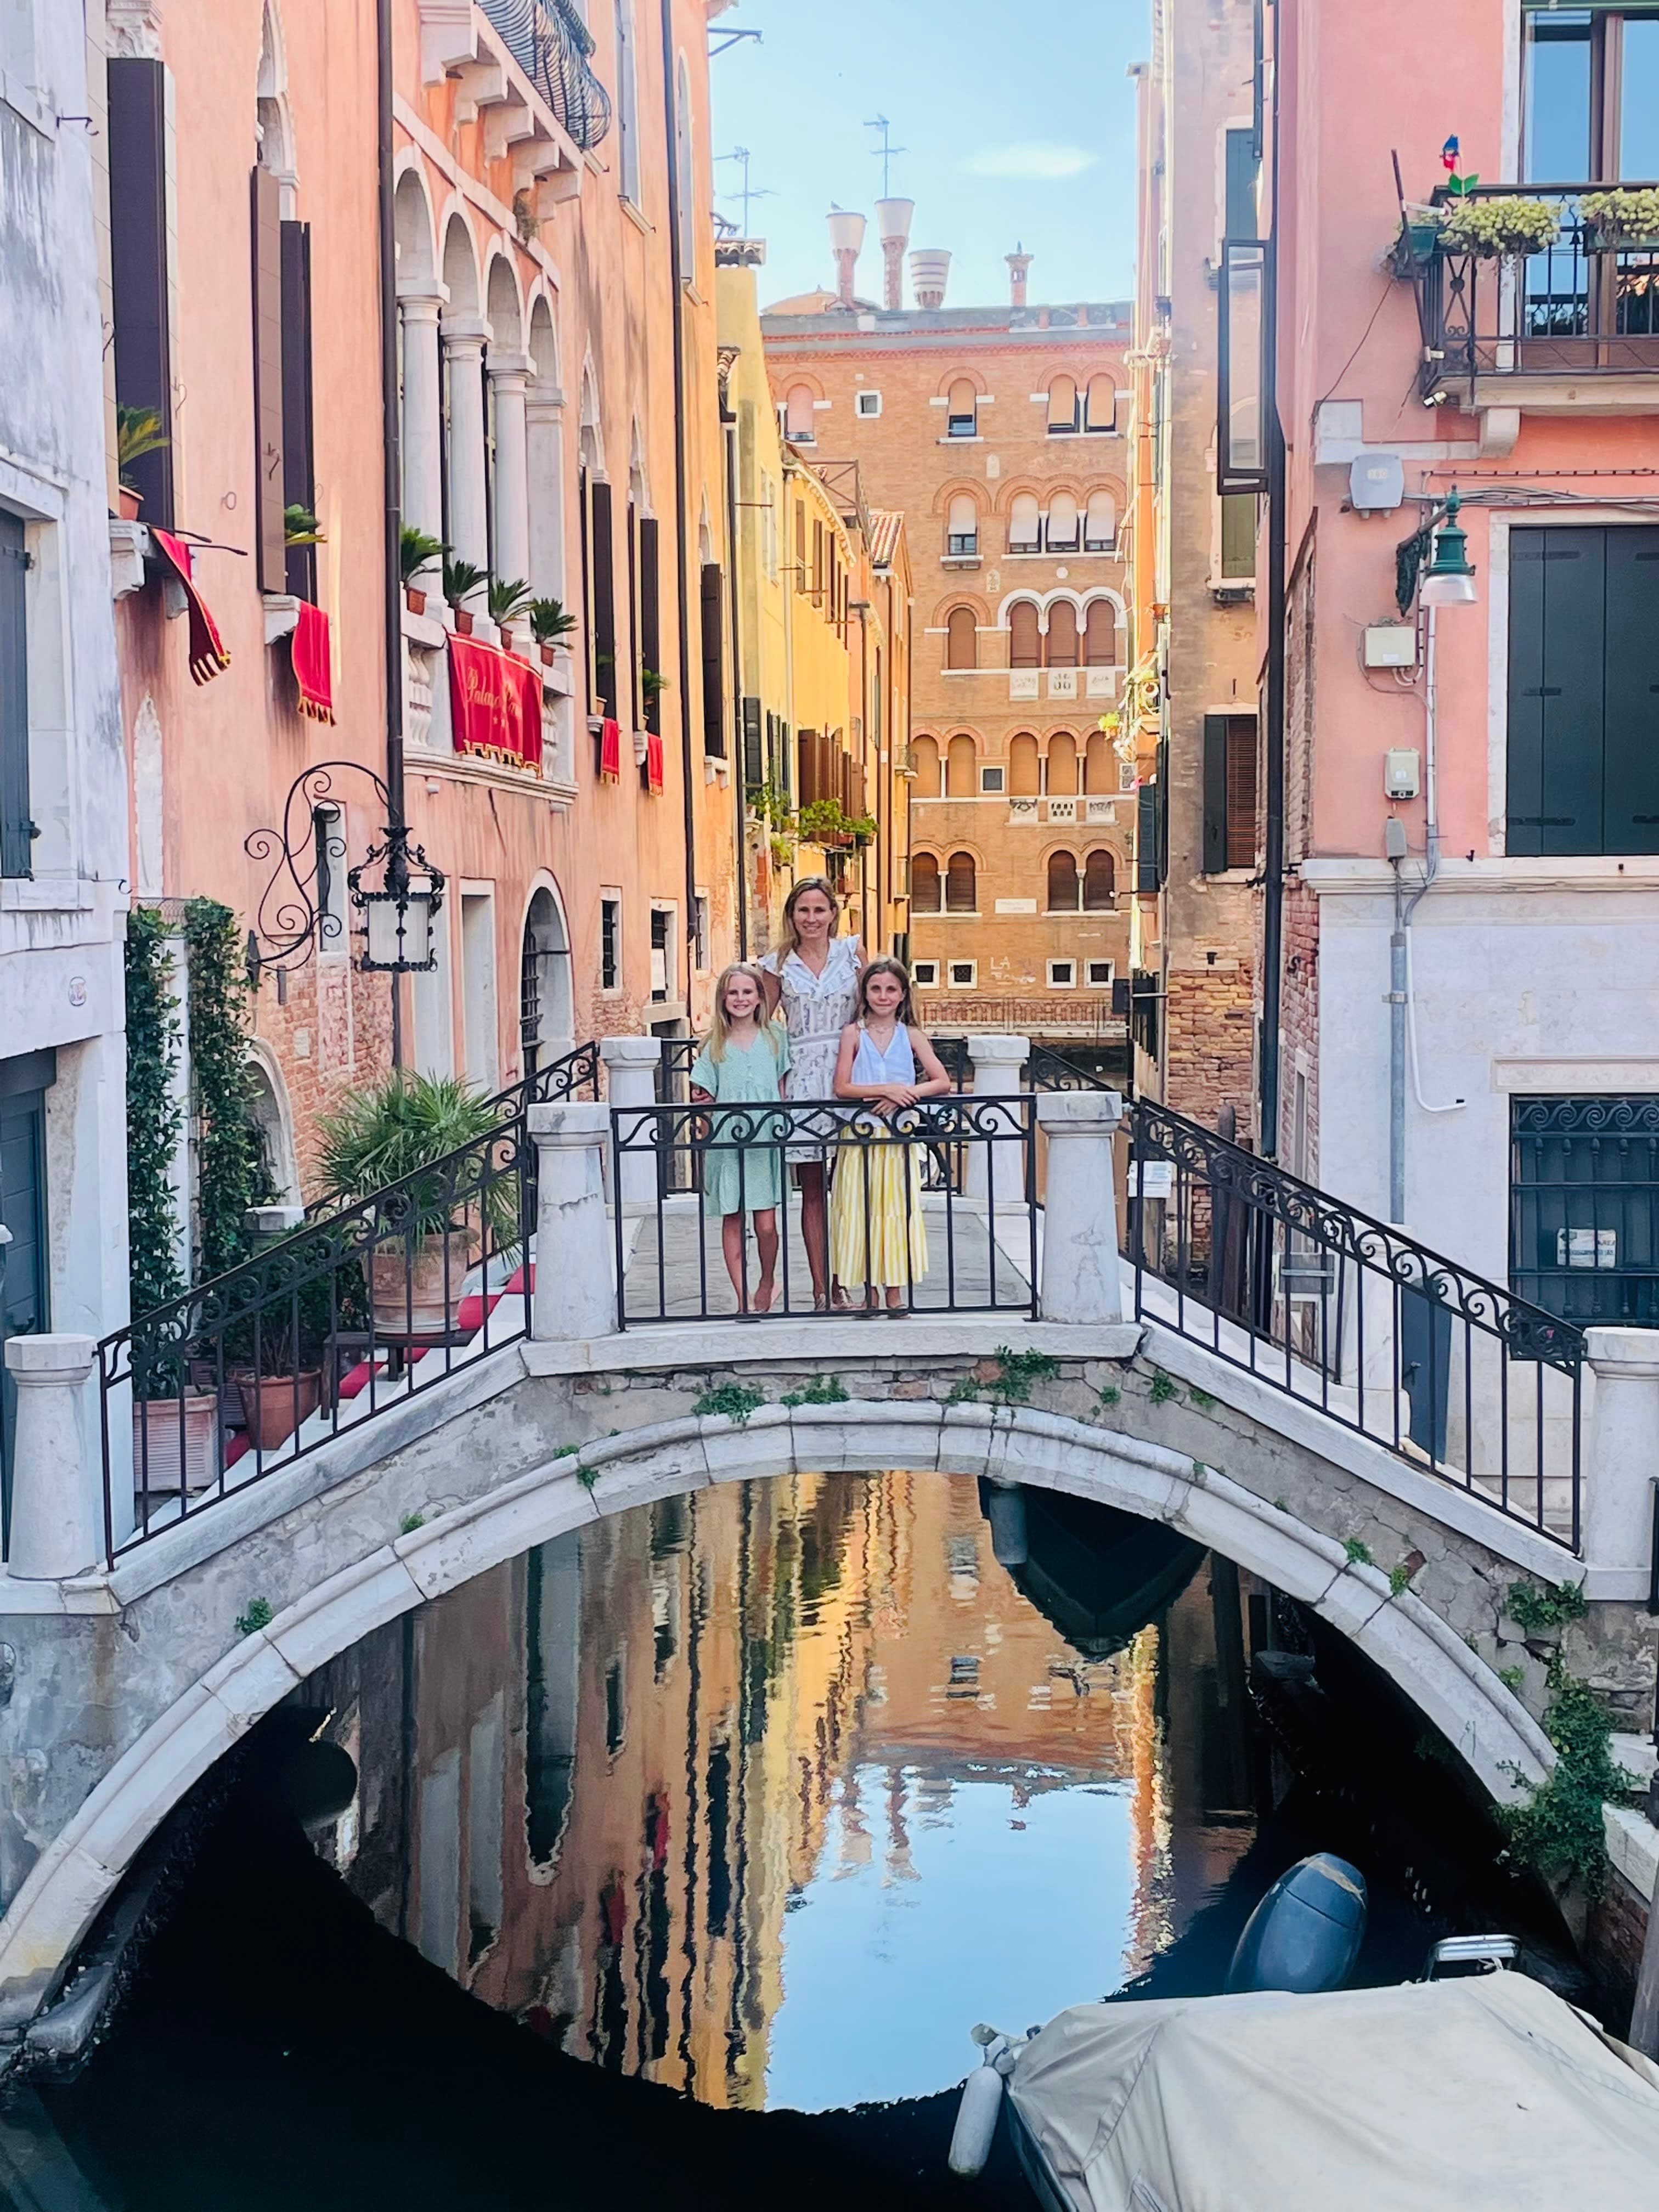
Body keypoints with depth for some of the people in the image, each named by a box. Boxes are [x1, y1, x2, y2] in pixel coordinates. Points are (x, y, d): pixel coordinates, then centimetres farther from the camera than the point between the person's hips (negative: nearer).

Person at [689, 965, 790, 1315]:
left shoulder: (776, 1037, 8)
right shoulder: (715, 1045, 6)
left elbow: (783, 1088, 11)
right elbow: (705, 1097, 9)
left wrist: (785, 1126, 6)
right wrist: (700, 1101, -11)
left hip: (766, 1140, -1)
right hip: (726, 1140, 1)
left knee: (767, 1223, -3)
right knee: (732, 1221, 2)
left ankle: (768, 1282, 23)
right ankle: (743, 1297, 9)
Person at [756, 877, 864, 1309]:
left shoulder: (851, 952, 6)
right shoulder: (778, 965, 6)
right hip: (801, 1079, 0)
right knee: (811, 1189, 1)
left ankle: (841, 1283, 10)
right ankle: (819, 1288, 4)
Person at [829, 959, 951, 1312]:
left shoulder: (911, 1035, 5)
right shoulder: (853, 1034, 1)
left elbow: (942, 1082, -2)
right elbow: (842, 1087, -7)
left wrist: (906, 1093, -16)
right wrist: (886, 1089, -17)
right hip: (861, 1134, -1)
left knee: (897, 1211, 2)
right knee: (862, 1212, 1)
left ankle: (895, 1293, 10)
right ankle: (870, 1293, 10)